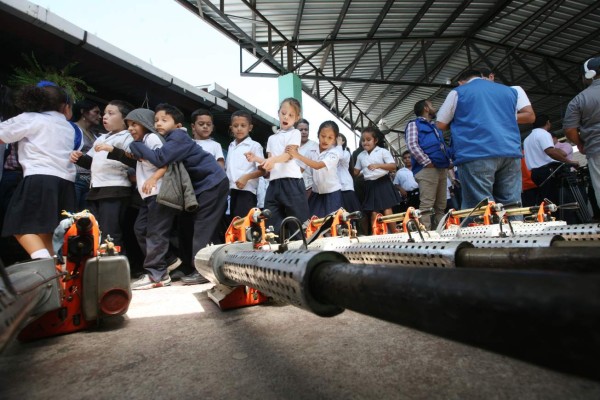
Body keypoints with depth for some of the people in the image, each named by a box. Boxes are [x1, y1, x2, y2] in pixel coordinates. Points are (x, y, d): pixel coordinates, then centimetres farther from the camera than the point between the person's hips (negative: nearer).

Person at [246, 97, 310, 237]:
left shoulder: (295, 133, 6)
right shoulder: (272, 138, 23)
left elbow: (289, 155, -11)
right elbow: (269, 161, 19)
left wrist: (273, 159, -30)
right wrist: (256, 158, 1)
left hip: (291, 181, -5)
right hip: (274, 183, 6)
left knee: (298, 222, -4)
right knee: (272, 224, 4)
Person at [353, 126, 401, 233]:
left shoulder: (383, 151, -3)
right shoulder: (361, 156, 10)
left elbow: (393, 166, -12)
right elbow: (356, 172, 17)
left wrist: (378, 165, -23)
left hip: (383, 183, -4)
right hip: (370, 185, 4)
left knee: (387, 212, -5)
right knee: (374, 213, 5)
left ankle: (395, 234, 7)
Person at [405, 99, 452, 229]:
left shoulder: (435, 127, 31)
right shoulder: (414, 124, 6)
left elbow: (443, 147, 30)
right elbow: (412, 145, -9)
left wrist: (450, 162, 12)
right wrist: (428, 162, -15)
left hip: (442, 169, 8)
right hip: (427, 169, -8)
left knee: (441, 206, 6)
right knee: (427, 205, -14)